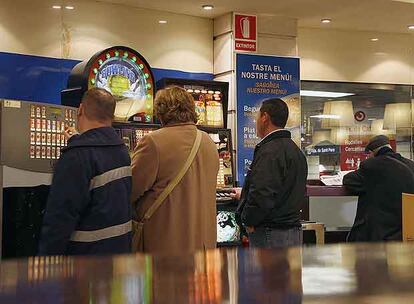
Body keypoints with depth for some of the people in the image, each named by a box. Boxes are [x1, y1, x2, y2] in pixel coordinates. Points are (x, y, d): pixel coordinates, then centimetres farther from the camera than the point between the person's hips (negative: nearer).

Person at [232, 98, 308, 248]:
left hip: (270, 235, -10)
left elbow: (262, 194, -27)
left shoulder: (270, 151, -17)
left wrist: (248, 221, -9)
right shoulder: (296, 150, 15)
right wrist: (244, 195, 30)